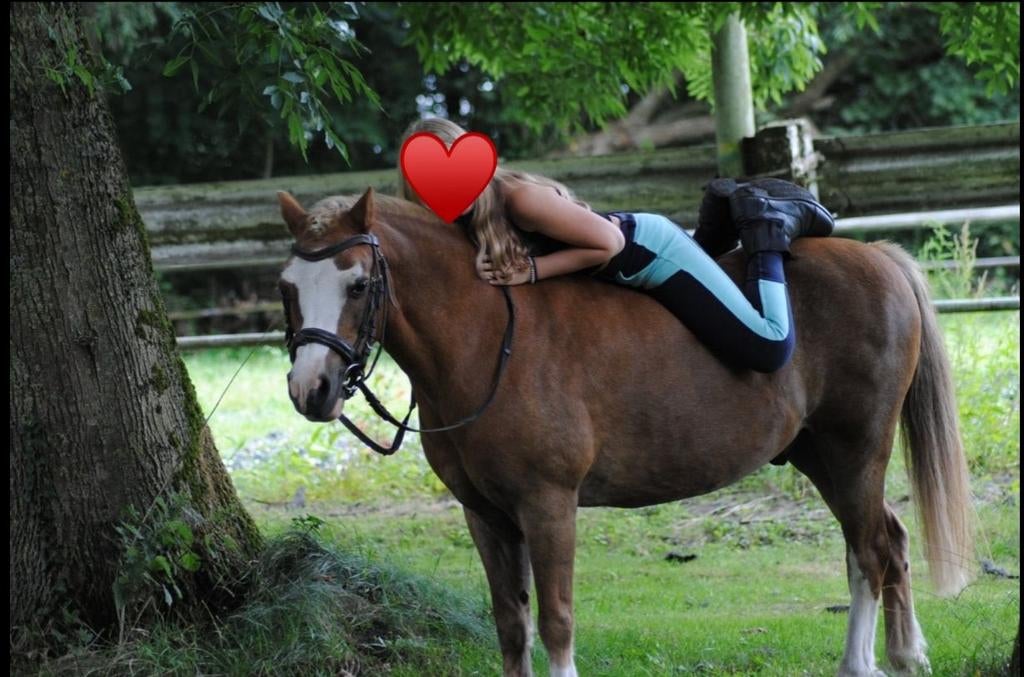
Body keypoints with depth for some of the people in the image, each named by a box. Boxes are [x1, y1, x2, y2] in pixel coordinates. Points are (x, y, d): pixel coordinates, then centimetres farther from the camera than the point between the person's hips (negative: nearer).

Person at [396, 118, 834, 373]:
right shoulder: (459, 224, -12)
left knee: (769, 349, -11)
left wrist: (533, 271, -28)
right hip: (627, 274, 8)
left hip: (650, 253, -8)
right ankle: (733, 215, 32)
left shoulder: (521, 200, -33)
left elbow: (609, 242, -27)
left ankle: (770, 229, 8)